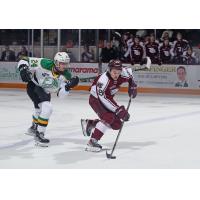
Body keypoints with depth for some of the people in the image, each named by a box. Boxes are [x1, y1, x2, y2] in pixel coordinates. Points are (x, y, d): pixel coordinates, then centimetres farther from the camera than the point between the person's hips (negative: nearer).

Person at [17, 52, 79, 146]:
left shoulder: (66, 76, -19)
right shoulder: (45, 64, -32)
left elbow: (61, 94, -21)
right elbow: (24, 61, -26)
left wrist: (68, 86, -38)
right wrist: (23, 69, -44)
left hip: (45, 91, 7)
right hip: (33, 85, -7)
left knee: (41, 109, 27)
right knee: (47, 108, -23)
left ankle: (34, 128, 55)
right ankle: (39, 134, -15)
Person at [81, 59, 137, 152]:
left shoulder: (121, 75, -16)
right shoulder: (104, 79, -35)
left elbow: (129, 72, 8)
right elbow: (103, 98, -41)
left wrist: (132, 85, 0)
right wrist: (118, 109, -45)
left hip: (107, 99, 8)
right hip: (96, 99, -8)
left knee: (117, 124, 3)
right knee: (109, 117, -30)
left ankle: (89, 123, 19)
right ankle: (92, 142, -28)